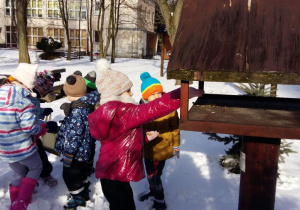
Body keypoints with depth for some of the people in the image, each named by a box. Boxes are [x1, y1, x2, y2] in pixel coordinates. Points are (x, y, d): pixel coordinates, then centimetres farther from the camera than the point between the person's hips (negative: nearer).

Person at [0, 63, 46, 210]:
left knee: (19, 174, 26)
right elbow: (30, 128, -23)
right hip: (23, 148, -6)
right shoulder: (24, 101, -22)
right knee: (36, 168, 20)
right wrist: (44, 128, -3)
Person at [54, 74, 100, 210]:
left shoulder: (77, 110, -27)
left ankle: (78, 198, 24)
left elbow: (74, 134, -27)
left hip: (75, 152, -10)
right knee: (81, 171, 26)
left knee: (70, 175, 8)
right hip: (83, 150, 10)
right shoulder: (86, 105, 2)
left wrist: (69, 153, -20)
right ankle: (84, 192, 44)